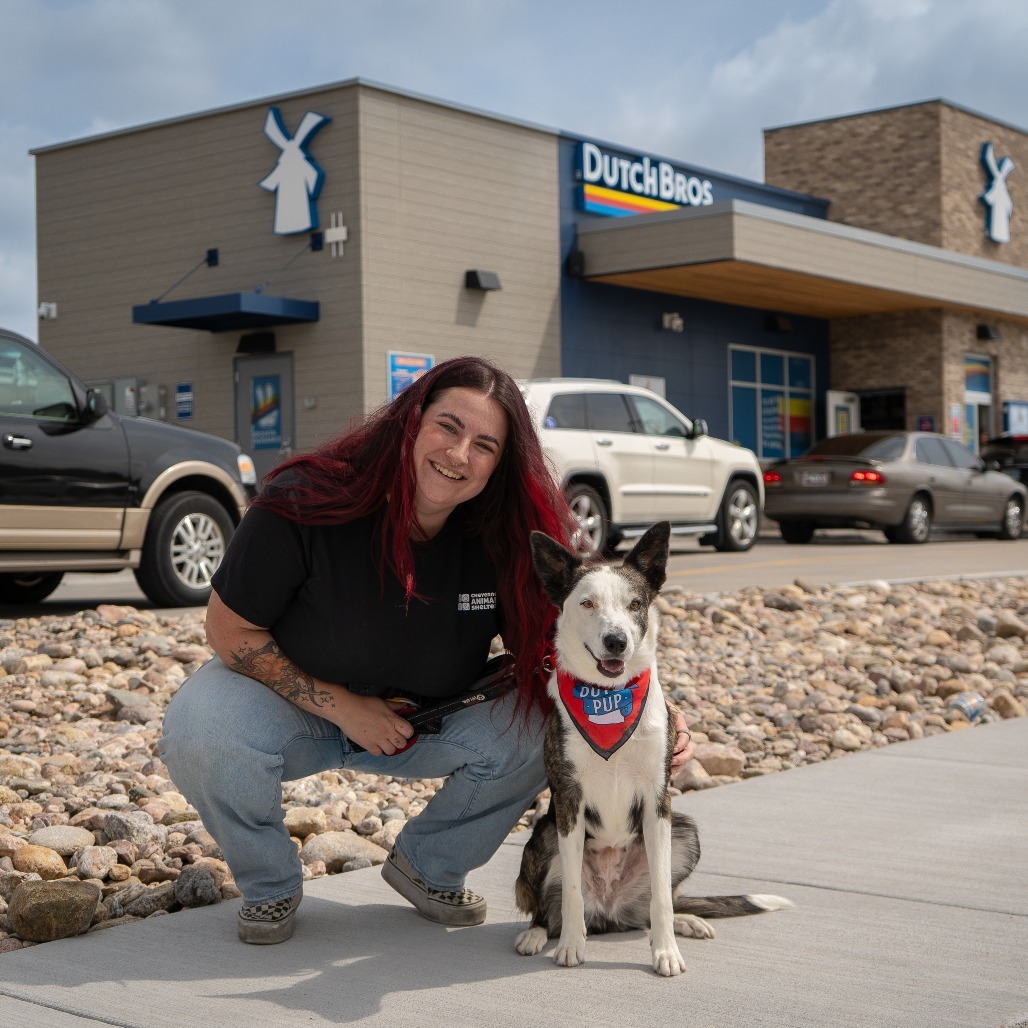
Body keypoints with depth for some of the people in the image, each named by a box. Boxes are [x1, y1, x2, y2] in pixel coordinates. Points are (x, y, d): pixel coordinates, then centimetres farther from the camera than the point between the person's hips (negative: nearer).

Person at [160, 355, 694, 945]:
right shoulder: (306, 502, -26)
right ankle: (270, 884, -2)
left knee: (541, 729, -22)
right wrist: (340, 706, -22)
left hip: (428, 724, 3)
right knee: (199, 733, -34)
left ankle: (428, 866, 5)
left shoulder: (502, 540, -18)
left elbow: (552, 649, -9)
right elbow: (230, 629, -17)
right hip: (292, 701, -2)